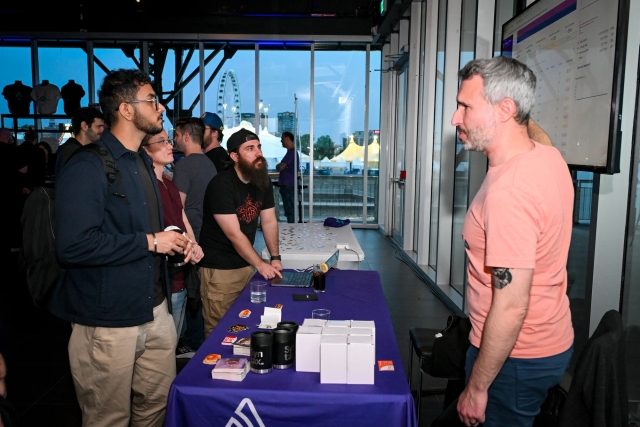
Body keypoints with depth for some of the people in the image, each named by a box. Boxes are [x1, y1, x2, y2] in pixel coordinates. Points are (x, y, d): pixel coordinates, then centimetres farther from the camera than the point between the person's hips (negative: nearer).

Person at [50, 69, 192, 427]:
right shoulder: (88, 167, -17)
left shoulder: (143, 162, 14)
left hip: (156, 312, 8)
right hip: (109, 321, -8)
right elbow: (73, 245, -27)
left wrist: (172, 242, 4)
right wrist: (149, 242, -19)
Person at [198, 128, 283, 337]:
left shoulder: (263, 181, 3)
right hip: (219, 268, -6)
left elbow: (269, 221, 7)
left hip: (246, 263, 7)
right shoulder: (221, 185, -19)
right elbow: (234, 234, -20)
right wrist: (261, 265, -16)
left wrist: (275, 258, 0)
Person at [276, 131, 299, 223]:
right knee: (290, 211, 14)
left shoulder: (291, 152, -16)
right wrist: (280, 166, -2)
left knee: (289, 211, -6)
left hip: (288, 186, -10)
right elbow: (284, 166, 18)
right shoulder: (292, 151, 17)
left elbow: (279, 168, -18)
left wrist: (278, 166, 3)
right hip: (288, 185, 10)